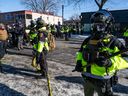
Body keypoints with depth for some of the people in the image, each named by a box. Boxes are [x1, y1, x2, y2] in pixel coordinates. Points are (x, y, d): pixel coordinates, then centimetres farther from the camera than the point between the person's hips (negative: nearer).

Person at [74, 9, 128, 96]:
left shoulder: (113, 42, -14)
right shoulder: (88, 40, 3)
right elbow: (80, 53, 15)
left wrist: (110, 62, -35)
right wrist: (79, 62, -4)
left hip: (103, 81, -6)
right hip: (87, 78, 6)